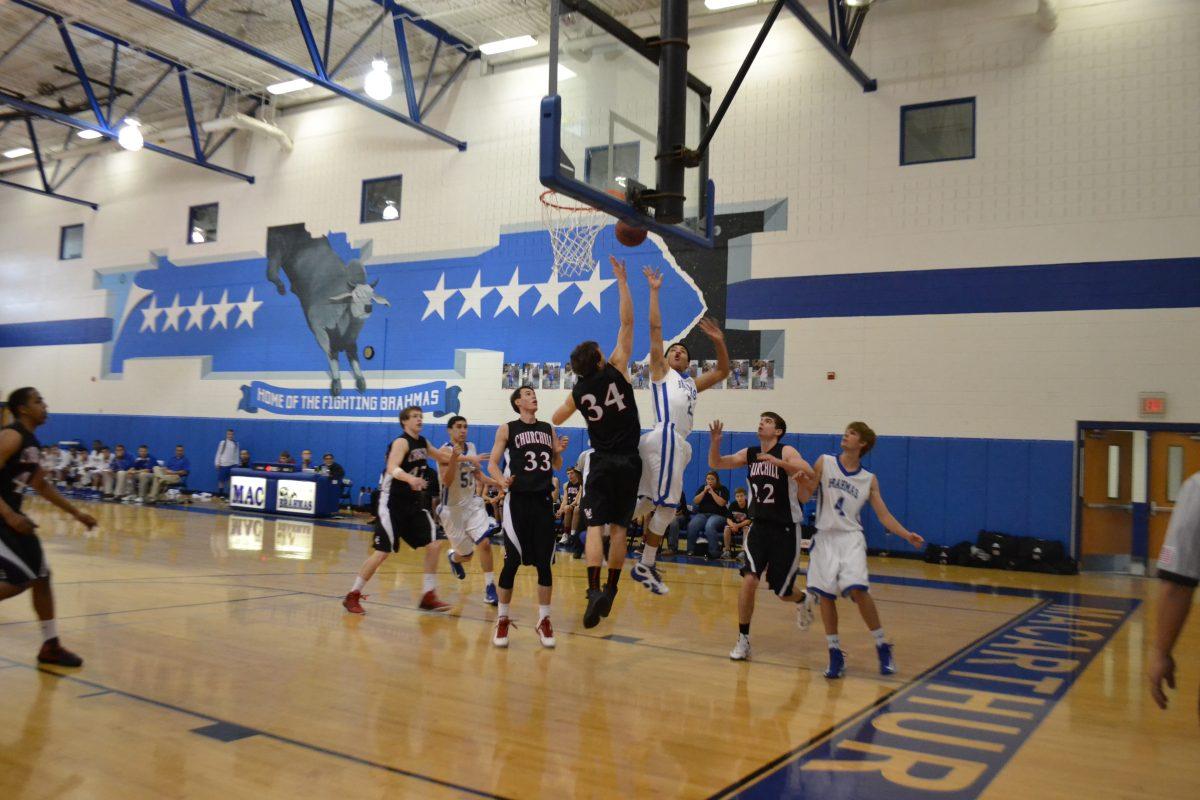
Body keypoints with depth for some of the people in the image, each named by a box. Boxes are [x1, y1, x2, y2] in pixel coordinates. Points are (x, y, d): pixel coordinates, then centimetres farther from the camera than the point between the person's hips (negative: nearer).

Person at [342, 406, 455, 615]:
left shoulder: (422, 443, 9)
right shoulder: (401, 442, -15)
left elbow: (441, 457, 29)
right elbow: (393, 469, -33)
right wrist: (410, 479, -52)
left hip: (414, 504, 8)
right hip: (392, 504, -8)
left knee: (434, 544, -1)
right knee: (382, 553, -7)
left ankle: (428, 596, 7)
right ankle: (352, 596, 9)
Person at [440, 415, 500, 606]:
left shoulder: (471, 447, 3)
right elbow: (446, 482, -26)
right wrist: (454, 457, -38)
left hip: (473, 503, 4)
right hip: (453, 508, -4)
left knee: (485, 542, -16)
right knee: (466, 554, 6)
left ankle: (489, 587, -8)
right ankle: (453, 556, 42)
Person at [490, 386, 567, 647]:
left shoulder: (548, 429, 13)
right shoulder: (507, 429, 1)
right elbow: (492, 462, -2)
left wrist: (559, 452, -2)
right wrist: (501, 480, -22)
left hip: (543, 500, 4)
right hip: (517, 500, -3)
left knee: (544, 562, 4)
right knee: (512, 562, -2)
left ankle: (544, 620, 14)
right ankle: (502, 619, 12)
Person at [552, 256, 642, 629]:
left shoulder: (578, 393, 1)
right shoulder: (616, 371, -5)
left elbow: (554, 421, 20)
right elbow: (627, 323, -6)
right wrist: (622, 281, -2)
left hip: (601, 463, 0)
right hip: (628, 461, 0)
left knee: (595, 527, -5)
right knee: (619, 527, 9)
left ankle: (594, 590, -22)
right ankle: (610, 591, 13)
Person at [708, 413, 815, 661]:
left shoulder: (786, 452, -11)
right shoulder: (749, 454, 4)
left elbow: (809, 473, -28)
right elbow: (715, 463, 4)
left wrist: (776, 462, -39)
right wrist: (715, 442, -15)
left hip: (785, 529, -3)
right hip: (759, 527, 3)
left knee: (782, 591, 7)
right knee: (749, 580, -16)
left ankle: (802, 599, 44)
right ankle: (743, 640, -4)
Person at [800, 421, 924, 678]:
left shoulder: (869, 480, 7)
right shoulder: (825, 463, 5)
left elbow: (884, 515, 7)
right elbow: (805, 497, 1)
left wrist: (907, 535, -7)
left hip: (851, 538, -1)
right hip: (825, 537, 1)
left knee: (857, 589, -18)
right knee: (825, 595, -2)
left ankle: (882, 646, -1)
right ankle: (835, 653, 12)